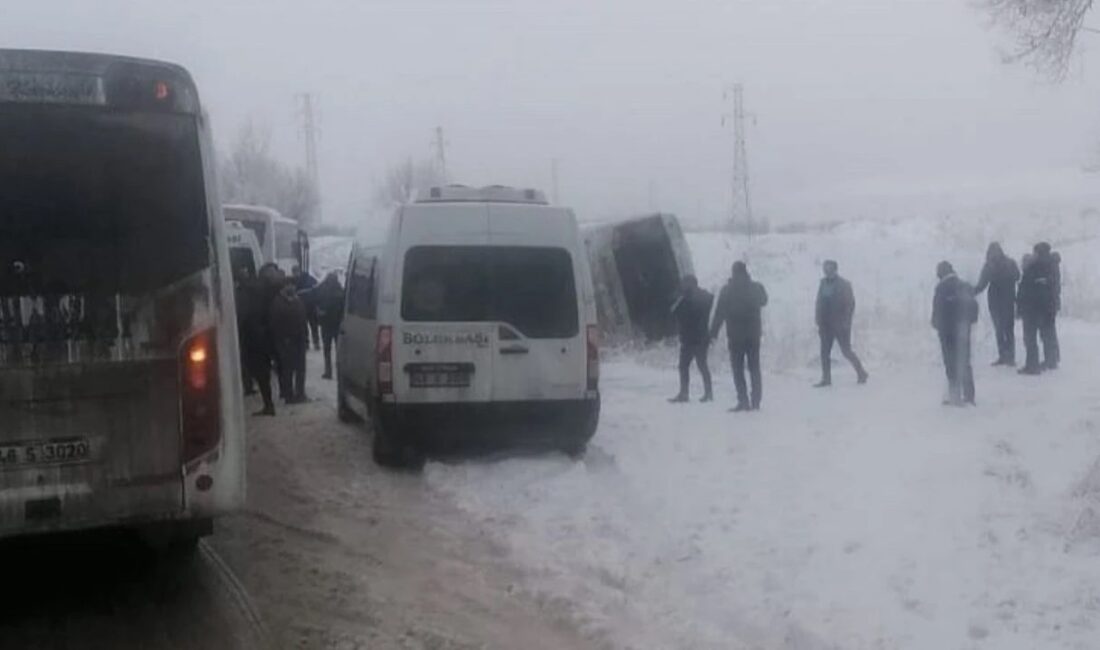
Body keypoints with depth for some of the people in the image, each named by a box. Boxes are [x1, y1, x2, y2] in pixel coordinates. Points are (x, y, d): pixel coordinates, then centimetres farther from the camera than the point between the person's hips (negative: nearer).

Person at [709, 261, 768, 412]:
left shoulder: (727, 290, -9)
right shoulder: (756, 287, 0)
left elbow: (719, 313, -9)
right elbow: (764, 301, 22)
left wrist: (713, 333, -3)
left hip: (735, 335, -3)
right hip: (754, 334, 3)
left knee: (738, 369, 2)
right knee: (754, 368, 10)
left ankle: (743, 401, -6)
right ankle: (756, 401, 8)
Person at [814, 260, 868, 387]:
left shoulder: (844, 284, -5)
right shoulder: (823, 284, 9)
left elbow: (851, 304, -8)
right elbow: (820, 304, 11)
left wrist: (846, 322, -15)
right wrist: (819, 323, 6)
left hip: (840, 324, -5)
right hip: (826, 326, 5)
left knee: (846, 350, -2)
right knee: (825, 352, 3)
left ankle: (861, 373, 14)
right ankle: (826, 379, 8)